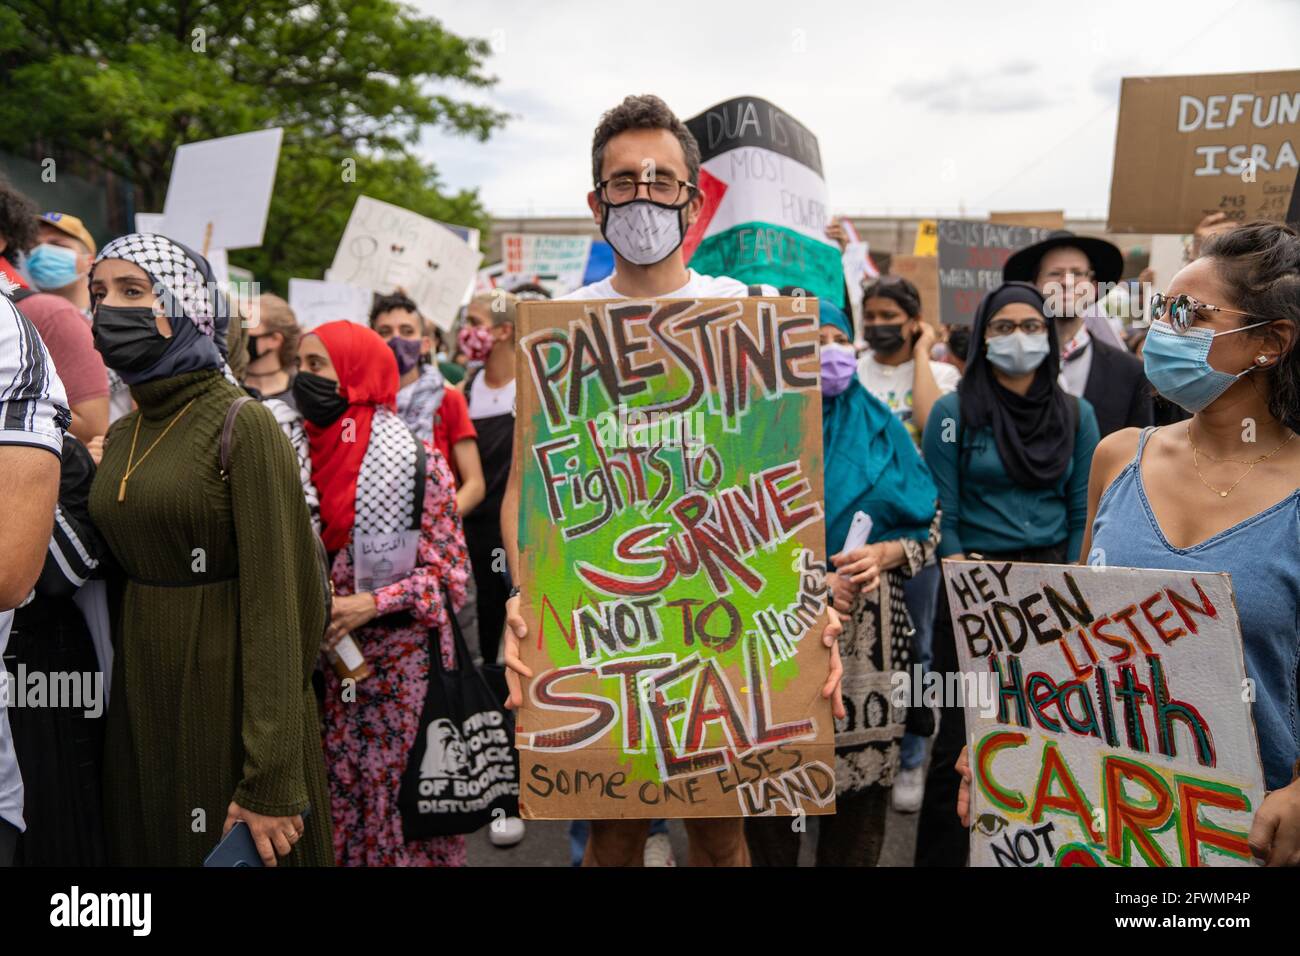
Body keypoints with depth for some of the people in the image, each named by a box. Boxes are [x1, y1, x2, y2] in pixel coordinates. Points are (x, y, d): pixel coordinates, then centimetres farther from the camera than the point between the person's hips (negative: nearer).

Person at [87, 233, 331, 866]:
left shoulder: (244, 425, -13)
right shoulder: (119, 438, 9)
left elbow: (274, 603, -17)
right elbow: (115, 574, 15)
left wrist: (271, 779, -19)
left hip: (229, 691, -6)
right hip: (141, 699, 7)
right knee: (150, 845, 18)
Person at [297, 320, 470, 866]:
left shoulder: (417, 461, -10)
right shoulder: (303, 456, 5)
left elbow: (449, 574, -9)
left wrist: (369, 604, -19)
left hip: (400, 662, -4)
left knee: (399, 796, 2)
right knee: (336, 795, 11)